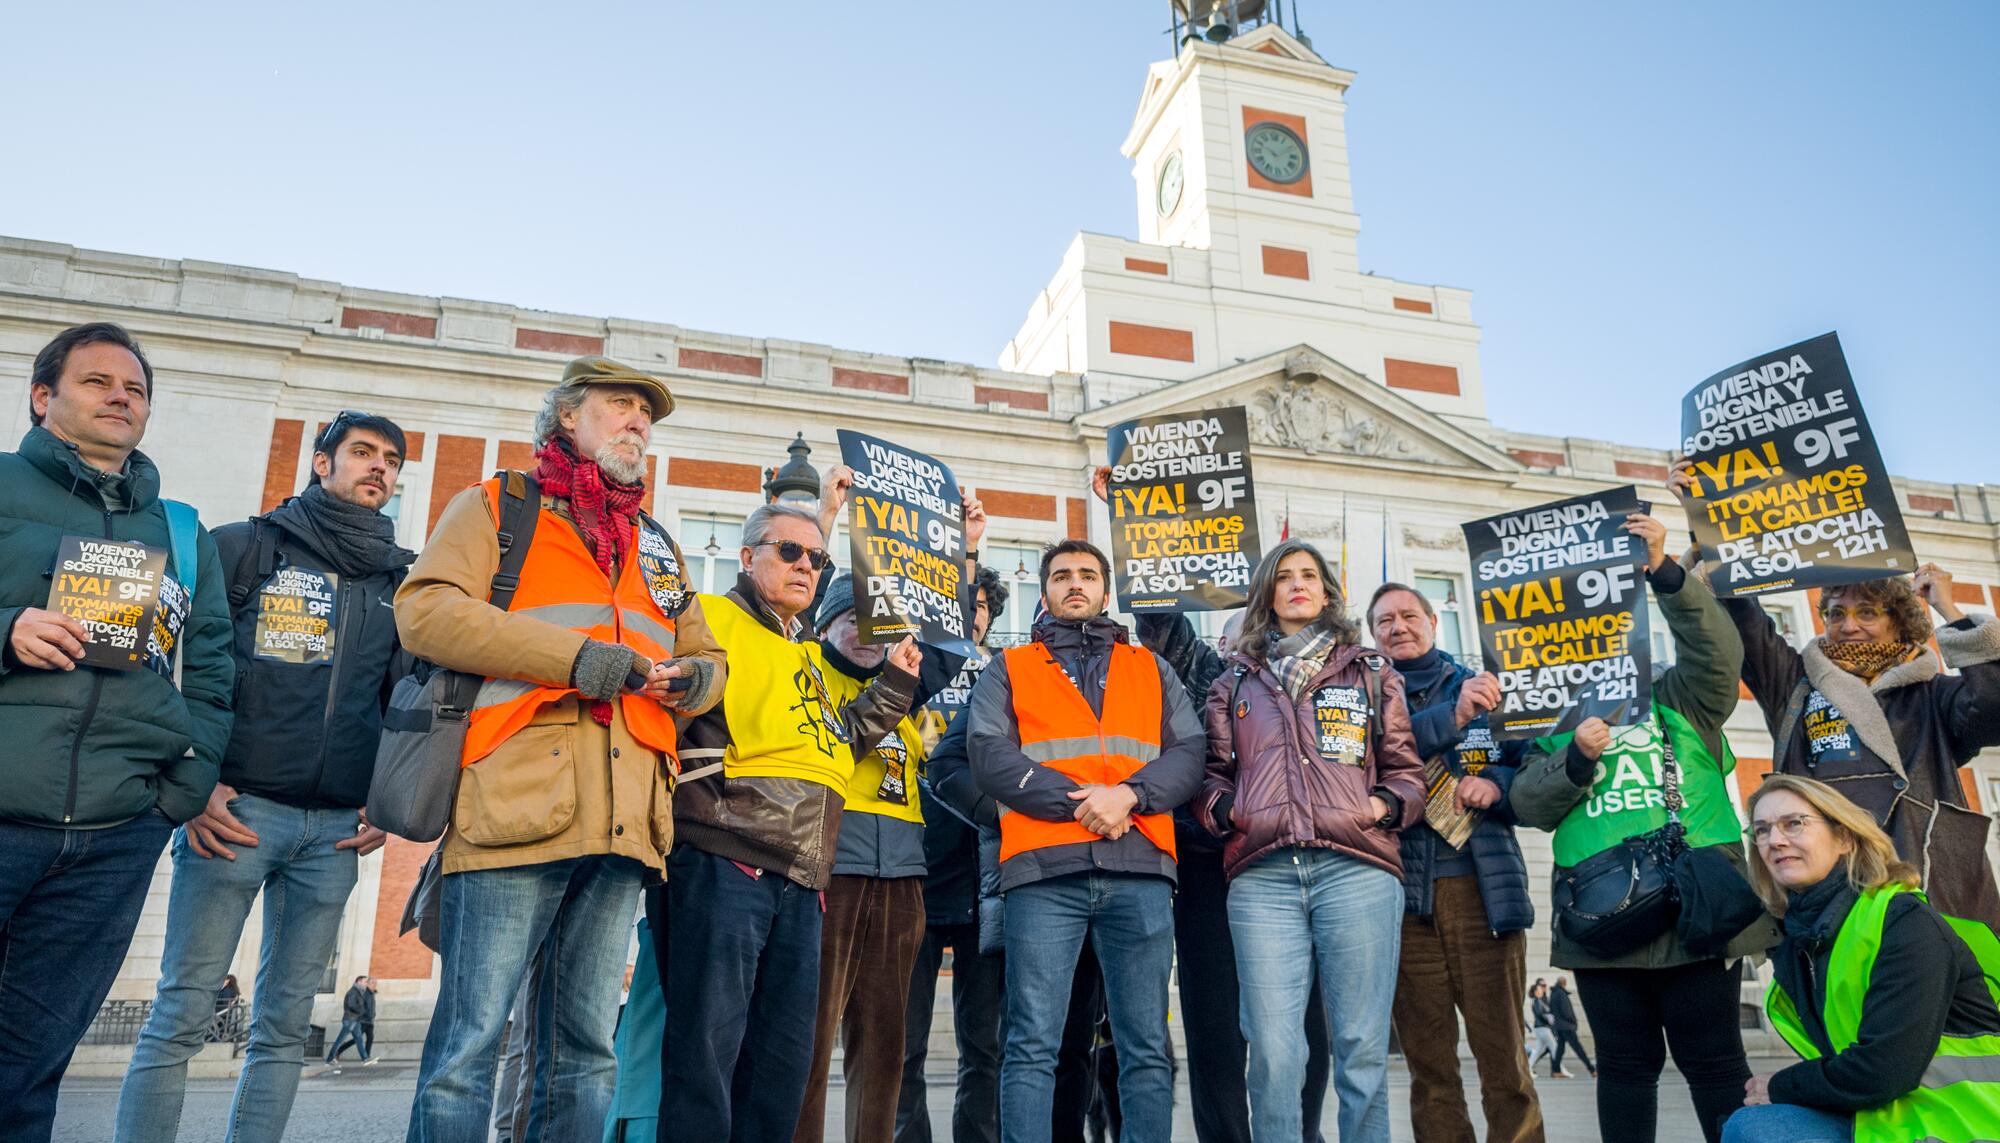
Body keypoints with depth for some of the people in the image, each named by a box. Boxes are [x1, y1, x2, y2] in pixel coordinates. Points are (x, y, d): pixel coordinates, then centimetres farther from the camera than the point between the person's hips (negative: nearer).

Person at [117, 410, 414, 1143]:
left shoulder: (402, 582, 14)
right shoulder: (246, 548, 5)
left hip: (336, 829, 3)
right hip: (235, 809, -3)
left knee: (285, 1025, 8)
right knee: (181, 1016, -2)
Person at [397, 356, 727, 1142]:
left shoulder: (655, 544, 25)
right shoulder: (496, 507, 9)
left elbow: (705, 656, 29)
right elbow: (425, 611, -7)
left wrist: (695, 679, 3)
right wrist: (576, 657, -13)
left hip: (624, 824, 5)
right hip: (515, 805, -5)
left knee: (587, 1050, 10)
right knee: (469, 1041, -4)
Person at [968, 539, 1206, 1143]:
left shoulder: (1151, 669, 22)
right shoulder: (1009, 669, 16)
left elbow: (1189, 751, 9)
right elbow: (989, 754, 0)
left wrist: (1130, 794, -10)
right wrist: (1076, 801, -11)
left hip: (1140, 870, 2)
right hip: (1044, 869, -2)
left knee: (1147, 1047, 4)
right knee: (1033, 1044, -3)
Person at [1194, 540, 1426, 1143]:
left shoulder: (1371, 674, 18)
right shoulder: (1235, 681, 19)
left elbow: (1405, 770, 17)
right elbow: (1212, 773, 18)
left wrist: (1386, 806, -3)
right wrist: (1226, 810, -2)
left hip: (1355, 869, 0)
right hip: (1262, 875, 0)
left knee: (1361, 1047, 1)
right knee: (1272, 1050, -3)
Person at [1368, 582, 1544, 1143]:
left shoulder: (1486, 689, 13)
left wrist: (1497, 782, -9)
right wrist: (1452, 715, -19)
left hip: (1482, 885, 0)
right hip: (1403, 891, 0)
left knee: (1502, 1049, -2)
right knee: (1426, 1056, 6)